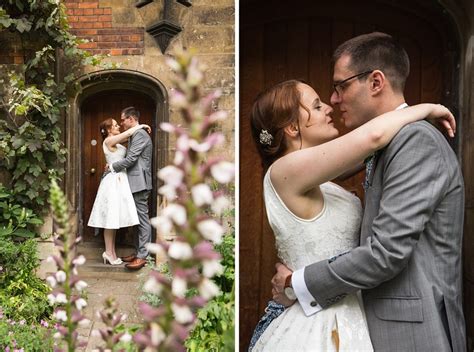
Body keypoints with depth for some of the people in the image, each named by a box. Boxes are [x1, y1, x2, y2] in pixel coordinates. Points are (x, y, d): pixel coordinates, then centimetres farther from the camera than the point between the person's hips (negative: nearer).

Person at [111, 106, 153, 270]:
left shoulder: (140, 134, -13)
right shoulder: (134, 135, 19)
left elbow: (131, 159, -18)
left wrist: (112, 167, -6)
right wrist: (115, 167, 10)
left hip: (139, 183, -10)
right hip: (135, 183, 10)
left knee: (142, 218, -7)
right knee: (137, 219, 13)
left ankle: (142, 256, -4)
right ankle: (138, 252, 20)